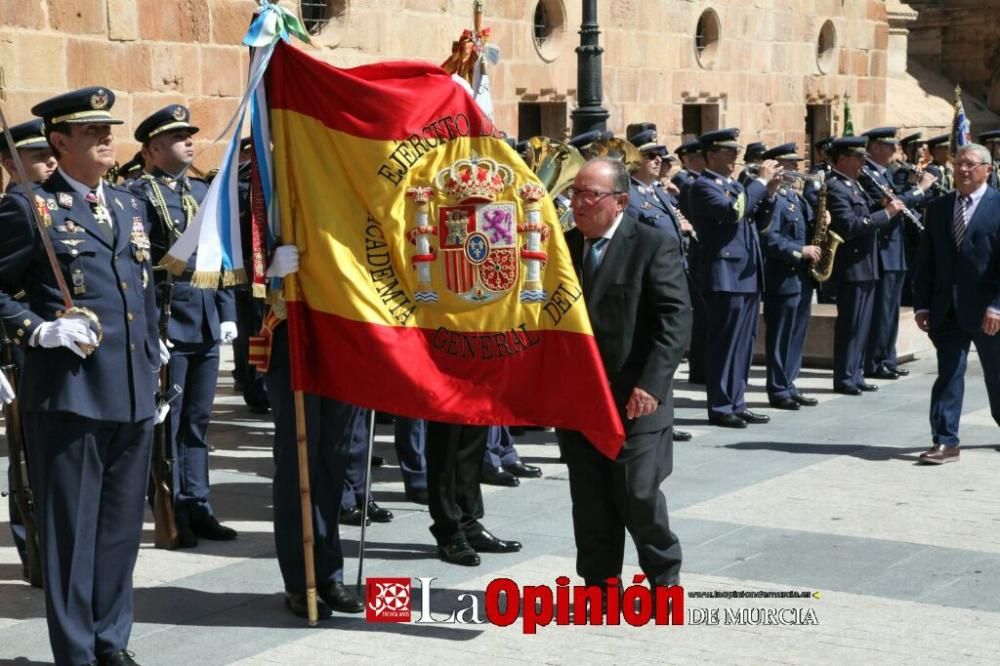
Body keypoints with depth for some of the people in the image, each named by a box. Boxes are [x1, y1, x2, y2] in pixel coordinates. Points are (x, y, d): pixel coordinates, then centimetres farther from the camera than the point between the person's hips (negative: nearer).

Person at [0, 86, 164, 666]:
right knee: (71, 527, 1)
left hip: (133, 395, 6)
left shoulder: (128, 205, 17)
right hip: (68, 393, -6)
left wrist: (158, 371, 18)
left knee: (122, 525, 13)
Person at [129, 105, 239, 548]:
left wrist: (227, 312, 11)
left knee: (197, 421, 13)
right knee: (167, 423, 1)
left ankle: (196, 507, 21)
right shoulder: (140, 194, -8)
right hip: (168, 323, -7)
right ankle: (171, 515, 8)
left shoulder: (203, 191, 16)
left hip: (207, 324, 7)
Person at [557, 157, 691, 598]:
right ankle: (600, 583, 20)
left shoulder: (654, 246, -6)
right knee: (589, 500, 8)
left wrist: (652, 384, -21)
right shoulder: (563, 246, 10)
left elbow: (676, 318, -12)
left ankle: (665, 577, 21)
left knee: (638, 495, -1)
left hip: (634, 401, -5)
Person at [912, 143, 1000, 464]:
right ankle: (945, 442, 0)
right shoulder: (938, 208, 9)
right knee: (948, 375, -1)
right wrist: (922, 304, 2)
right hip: (947, 310, 3)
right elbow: (925, 261, 9)